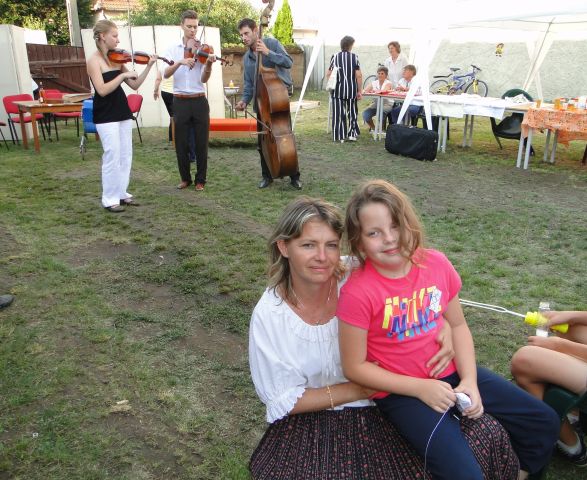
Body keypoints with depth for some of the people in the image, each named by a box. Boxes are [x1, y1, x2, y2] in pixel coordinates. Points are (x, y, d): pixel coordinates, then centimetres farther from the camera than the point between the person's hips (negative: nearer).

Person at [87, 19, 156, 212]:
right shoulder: (94, 60, -9)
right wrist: (123, 75, -19)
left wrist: (148, 66, 0)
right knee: (112, 157, -6)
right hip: (106, 116, -7)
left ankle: (121, 193, 20)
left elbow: (135, 85, 8)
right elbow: (102, 90, -21)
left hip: (123, 113, 7)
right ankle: (110, 199, 4)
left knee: (126, 156, 9)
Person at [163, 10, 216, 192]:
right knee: (181, 143, 5)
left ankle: (200, 180, 16)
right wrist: (180, 62, -25)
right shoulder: (173, 48, 5)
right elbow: (166, 74, -9)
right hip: (180, 102, 1)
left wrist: (208, 64, -26)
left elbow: (203, 79, -8)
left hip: (199, 101, -1)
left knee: (201, 143, 3)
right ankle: (185, 178, 21)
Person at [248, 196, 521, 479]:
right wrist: (359, 389, -15)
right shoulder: (269, 315, -15)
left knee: (487, 435, -14)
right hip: (312, 421, -1)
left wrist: (445, 328, -16)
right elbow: (281, 400, -9)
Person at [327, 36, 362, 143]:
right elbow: (358, 75, -6)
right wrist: (359, 91, 1)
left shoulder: (335, 57, 1)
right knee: (352, 112, 15)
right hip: (351, 90, 0)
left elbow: (328, 74, 2)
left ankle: (340, 136, 3)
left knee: (338, 113, 3)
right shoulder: (354, 57, -2)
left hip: (337, 90, 0)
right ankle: (352, 134, 14)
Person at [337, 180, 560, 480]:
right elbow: (355, 367, -15)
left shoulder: (436, 264, -7)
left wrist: (469, 380, -8)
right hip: (402, 390, -5)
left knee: (545, 421, 8)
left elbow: (458, 324, 5)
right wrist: (421, 388, -17)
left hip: (452, 372, 6)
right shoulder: (357, 292, -22)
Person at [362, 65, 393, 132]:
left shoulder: (388, 83, -3)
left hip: (387, 104, -4)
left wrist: (374, 91, -28)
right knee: (365, 113, -20)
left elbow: (384, 91, -25)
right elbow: (365, 91, -4)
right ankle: (373, 128, 5)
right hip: (376, 103, 4)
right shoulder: (374, 83, 10)